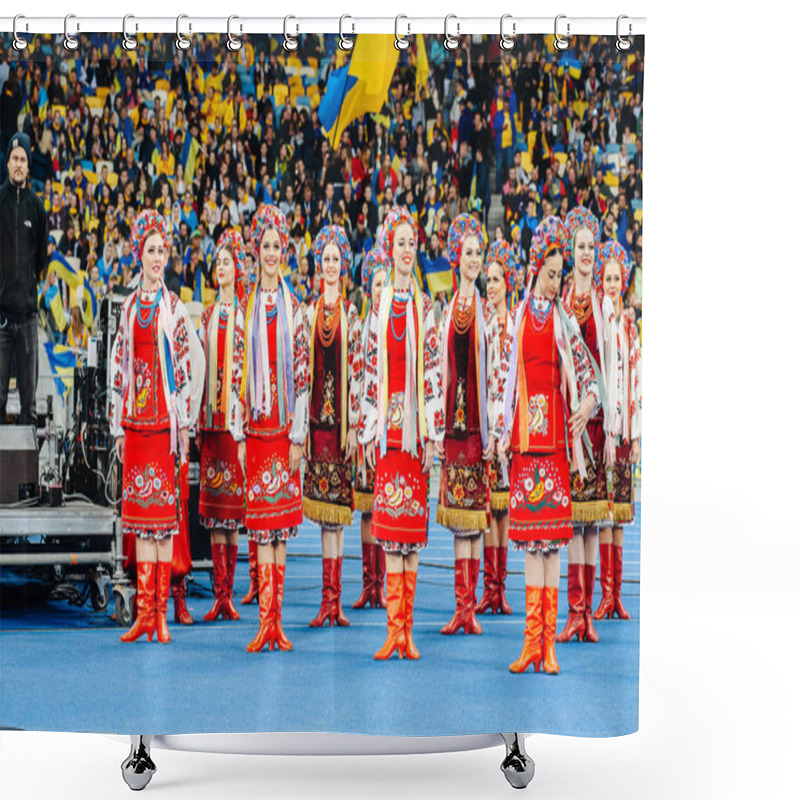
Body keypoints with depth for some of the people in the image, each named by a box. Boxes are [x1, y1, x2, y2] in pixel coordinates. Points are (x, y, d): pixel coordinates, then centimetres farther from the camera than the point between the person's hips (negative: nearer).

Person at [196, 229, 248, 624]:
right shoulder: (208, 314, 15)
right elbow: (202, 366, 14)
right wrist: (197, 420, 8)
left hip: (235, 413, -4)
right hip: (210, 415, 5)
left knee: (233, 503, -2)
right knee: (212, 504, 3)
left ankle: (230, 593, 3)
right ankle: (218, 595, 5)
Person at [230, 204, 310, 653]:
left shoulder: (295, 310, 4)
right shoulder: (245, 310, 6)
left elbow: (303, 376, 2)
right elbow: (238, 374, 5)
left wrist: (298, 436, -4)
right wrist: (239, 436, -1)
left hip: (285, 427, -1)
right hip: (255, 429, 1)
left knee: (281, 523, 2)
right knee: (260, 520, 1)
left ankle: (279, 621, 7)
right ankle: (265, 623, 4)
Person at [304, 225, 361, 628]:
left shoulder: (351, 313, 3)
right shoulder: (310, 311, 10)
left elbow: (356, 371, -1)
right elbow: (303, 367, 9)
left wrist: (353, 425, -7)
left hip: (340, 416, -2)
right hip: (316, 414, 2)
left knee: (337, 504, 0)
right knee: (325, 507, 2)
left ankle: (334, 599, 6)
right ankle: (330, 599, 5)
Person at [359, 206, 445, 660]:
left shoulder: (426, 308, 3)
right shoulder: (379, 307, 9)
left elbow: (434, 373, 0)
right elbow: (371, 371, 9)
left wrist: (433, 435, -5)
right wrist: (369, 432, 5)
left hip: (415, 429, -1)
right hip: (386, 429, 1)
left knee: (412, 524, 1)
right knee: (389, 521, 0)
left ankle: (408, 629, 6)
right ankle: (394, 628, 3)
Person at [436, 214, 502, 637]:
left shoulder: (487, 313, 2)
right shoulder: (446, 313, 10)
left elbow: (494, 375, 0)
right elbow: (439, 373, 9)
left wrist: (492, 430, -6)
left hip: (477, 424, -2)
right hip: (452, 423, 2)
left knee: (474, 515, 0)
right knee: (458, 516, 4)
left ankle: (472, 606, 6)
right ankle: (462, 606, 8)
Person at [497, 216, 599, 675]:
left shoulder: (565, 321, 6)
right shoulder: (517, 320, 10)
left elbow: (588, 374, 7)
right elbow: (506, 378, 11)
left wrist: (588, 403, -14)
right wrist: (504, 434, 6)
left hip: (555, 435, -1)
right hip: (525, 436, 1)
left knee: (552, 535, -2)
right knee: (530, 535, 3)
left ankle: (549, 643, 2)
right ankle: (532, 641, 7)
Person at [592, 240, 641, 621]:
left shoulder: (630, 328, 14)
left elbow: (637, 383, 14)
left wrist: (636, 435, 10)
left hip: (624, 426, 5)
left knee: (620, 511, 7)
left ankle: (617, 595, 11)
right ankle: (607, 593, -3)